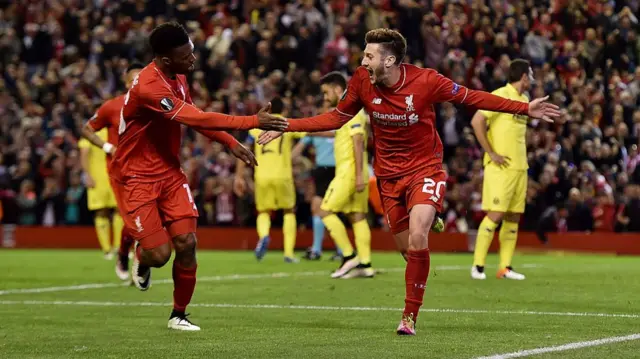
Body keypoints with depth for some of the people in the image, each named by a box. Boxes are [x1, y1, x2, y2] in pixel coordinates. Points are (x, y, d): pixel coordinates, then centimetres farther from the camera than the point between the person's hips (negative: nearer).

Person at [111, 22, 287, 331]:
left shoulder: (178, 77, 0)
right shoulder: (147, 87, -29)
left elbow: (196, 118, 17)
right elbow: (197, 119, -33)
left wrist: (232, 144, 5)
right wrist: (253, 122, -33)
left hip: (169, 172, 7)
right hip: (136, 178, -7)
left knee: (186, 242, -5)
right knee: (159, 254, -10)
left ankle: (178, 315, 12)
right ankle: (140, 258, 28)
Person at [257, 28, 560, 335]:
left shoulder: (425, 80, -18)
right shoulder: (361, 81, -9)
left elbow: (471, 98, -7)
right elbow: (336, 118, 5)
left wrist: (525, 108, -10)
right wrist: (286, 126, -1)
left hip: (425, 169, -4)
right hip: (388, 175, 4)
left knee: (417, 237, -21)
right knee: (406, 247, 3)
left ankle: (410, 316, -13)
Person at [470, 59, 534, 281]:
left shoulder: (523, 100, 16)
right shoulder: (501, 96, -10)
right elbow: (477, 121, -18)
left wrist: (522, 158, 17)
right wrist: (490, 153, -17)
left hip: (519, 167, 8)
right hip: (501, 167, -8)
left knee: (513, 217, 5)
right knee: (496, 214, -11)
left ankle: (505, 267, 8)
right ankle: (478, 265, -5)